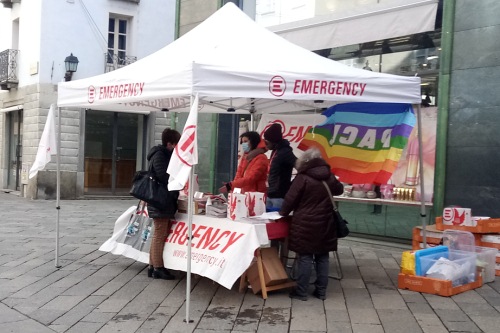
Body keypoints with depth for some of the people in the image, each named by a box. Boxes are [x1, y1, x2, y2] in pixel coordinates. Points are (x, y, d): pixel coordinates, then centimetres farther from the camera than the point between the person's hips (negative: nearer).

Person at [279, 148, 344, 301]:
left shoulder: (303, 177, -12)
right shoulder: (329, 176, 5)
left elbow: (291, 198, -9)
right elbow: (339, 190, 24)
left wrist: (283, 212, 7)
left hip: (306, 223, -5)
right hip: (325, 223, 5)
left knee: (305, 257, 1)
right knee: (322, 257, 11)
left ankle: (301, 292, 6)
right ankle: (321, 291, 17)